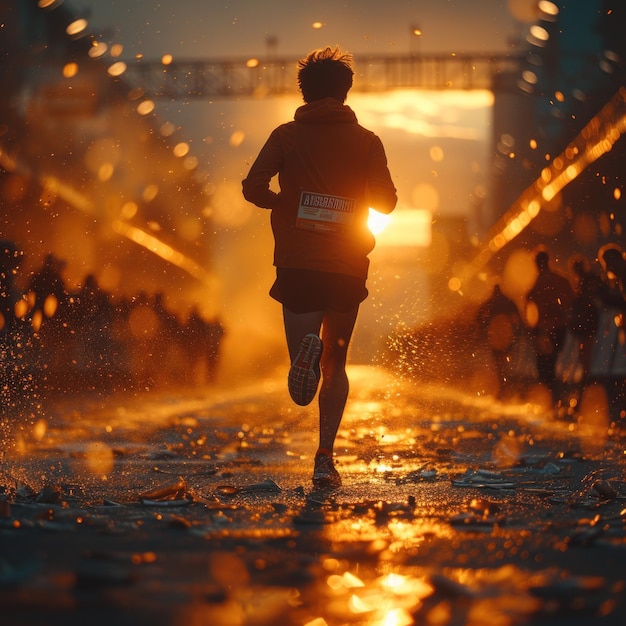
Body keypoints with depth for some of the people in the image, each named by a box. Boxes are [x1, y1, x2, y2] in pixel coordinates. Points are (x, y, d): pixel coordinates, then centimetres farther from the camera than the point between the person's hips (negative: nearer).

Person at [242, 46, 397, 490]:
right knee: (336, 365, 14)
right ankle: (325, 457, 6)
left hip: (297, 265, -1)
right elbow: (386, 202, 1)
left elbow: (253, 187, -9)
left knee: (313, 356, 4)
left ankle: (308, 349, -33)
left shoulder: (287, 136, 2)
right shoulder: (366, 142, 2)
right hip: (347, 269, 1)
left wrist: (282, 201, 11)